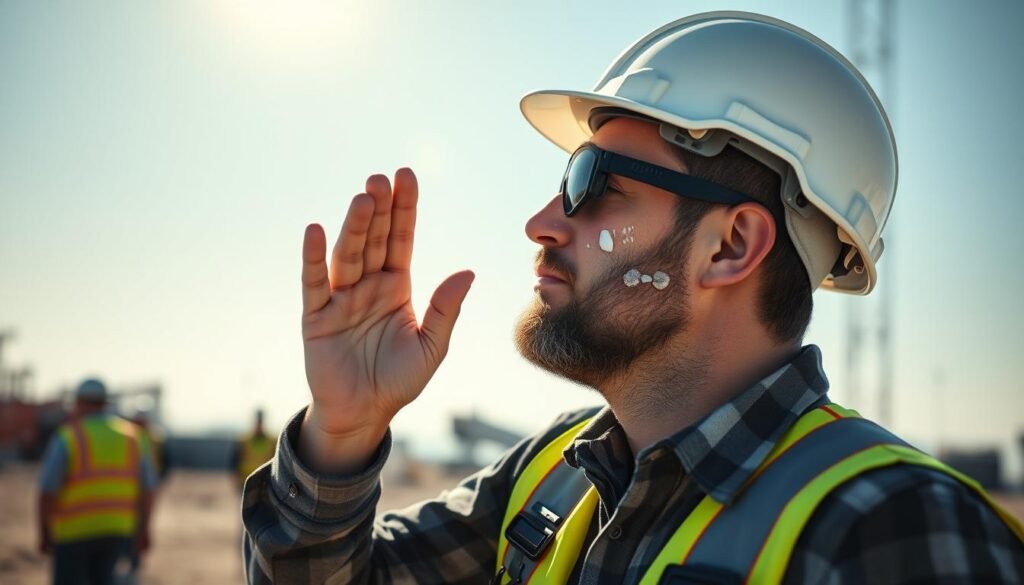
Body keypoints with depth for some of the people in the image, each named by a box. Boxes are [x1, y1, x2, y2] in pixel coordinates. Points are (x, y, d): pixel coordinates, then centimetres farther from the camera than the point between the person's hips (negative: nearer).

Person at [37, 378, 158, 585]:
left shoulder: (67, 438, -9)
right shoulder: (128, 436, 4)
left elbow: (47, 490, -14)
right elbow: (147, 486, 3)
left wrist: (44, 534, -4)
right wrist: (143, 530, 10)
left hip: (76, 530, -4)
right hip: (117, 527, 4)